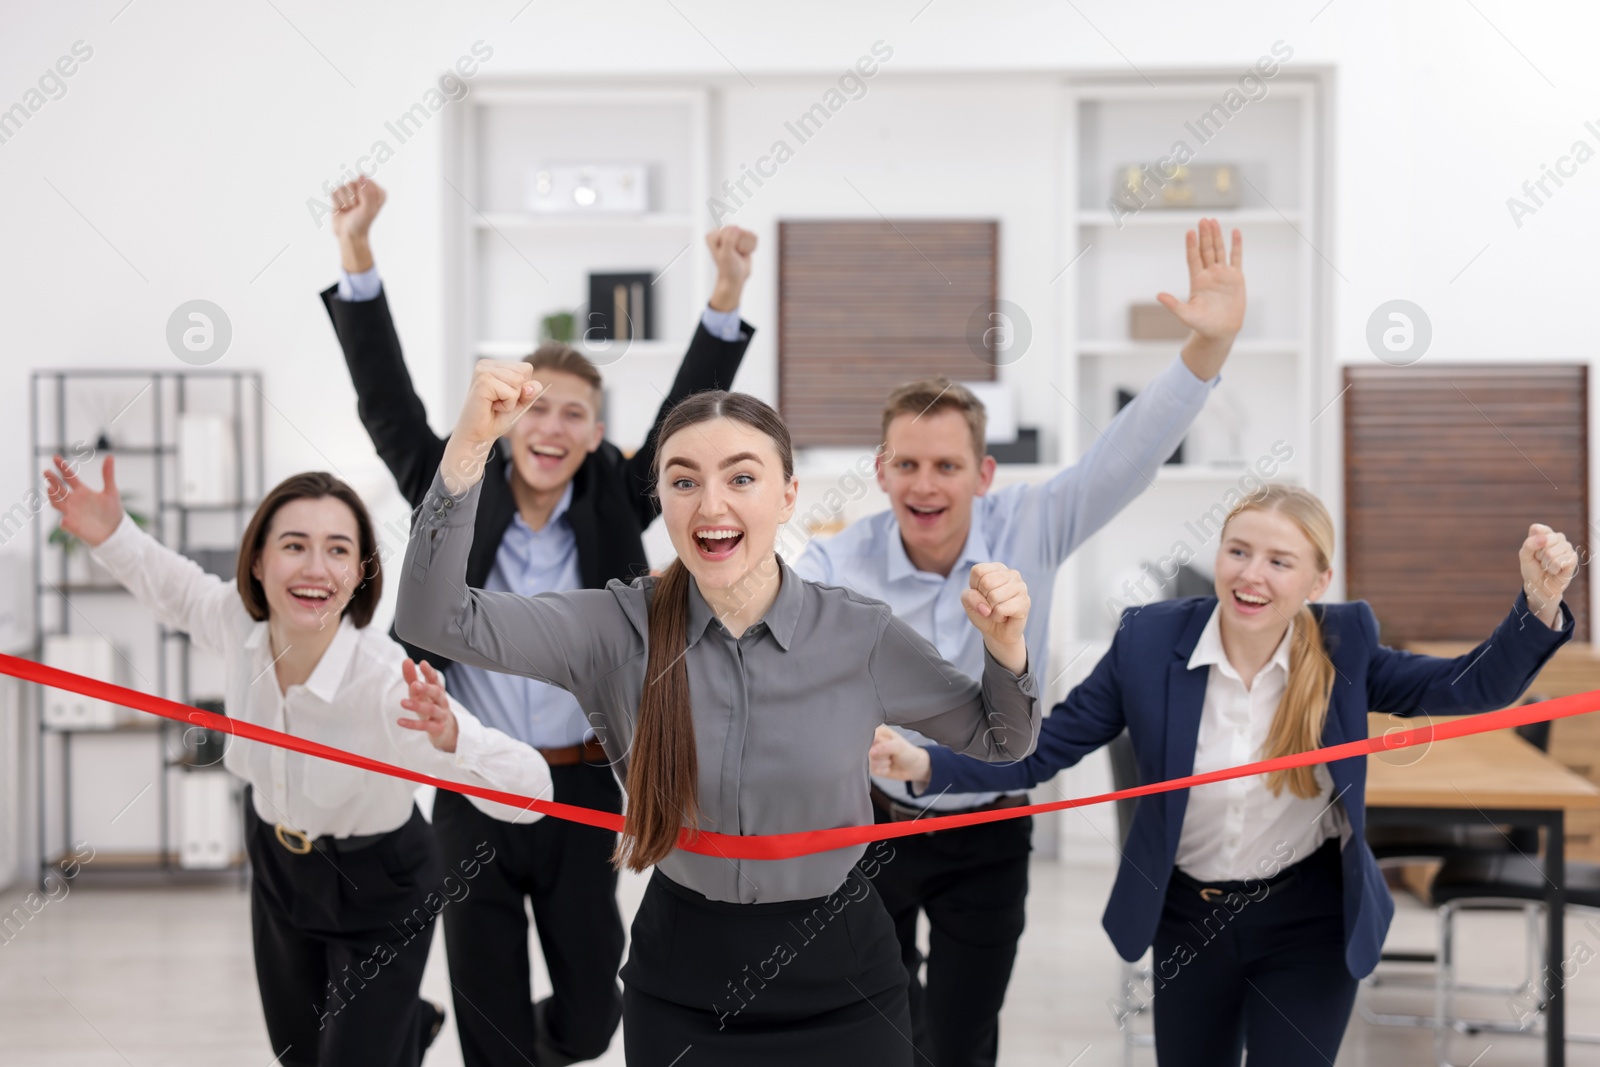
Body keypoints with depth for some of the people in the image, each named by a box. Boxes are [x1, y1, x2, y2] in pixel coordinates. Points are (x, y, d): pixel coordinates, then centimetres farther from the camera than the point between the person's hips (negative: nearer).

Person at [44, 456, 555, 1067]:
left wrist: (450, 740, -62)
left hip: (376, 893, -5)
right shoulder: (239, 625, -22)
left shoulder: (388, 683, -37)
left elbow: (531, 789, -43)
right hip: (276, 868, 5)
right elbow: (181, 591, 3)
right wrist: (111, 534, -15)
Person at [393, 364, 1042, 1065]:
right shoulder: (622, 628, -9)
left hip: (838, 987, 0)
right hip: (679, 987, 0)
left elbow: (1001, 740, 5)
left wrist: (1005, 644, -16)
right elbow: (436, 619, -20)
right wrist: (469, 444, -30)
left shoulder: (860, 635, -9)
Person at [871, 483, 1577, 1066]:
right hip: (1186, 921, 1)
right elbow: (1042, 749, -13)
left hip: (1309, 928, -1)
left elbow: (1471, 687, -7)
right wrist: (922, 764, -28)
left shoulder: (1344, 645, -12)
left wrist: (1539, 604, -25)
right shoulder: (1149, 640, -15)